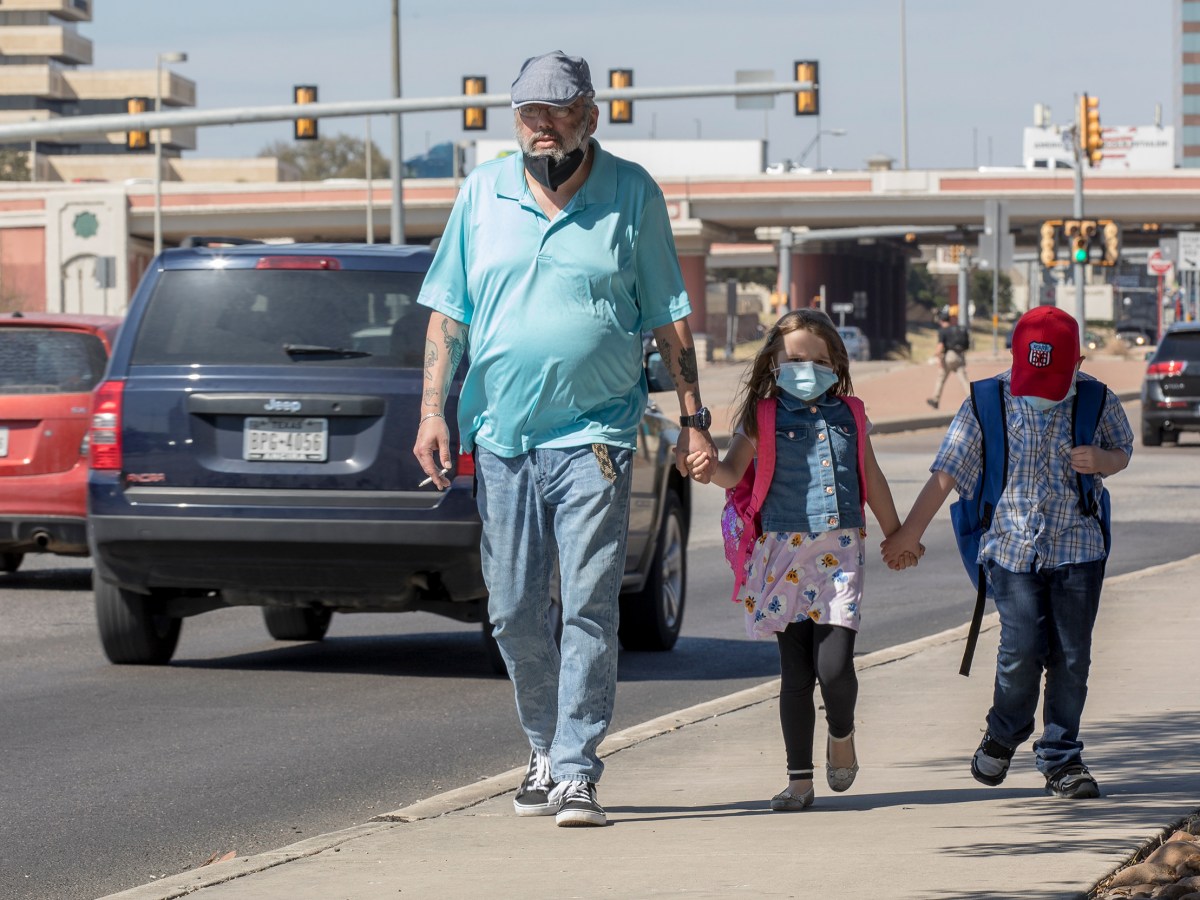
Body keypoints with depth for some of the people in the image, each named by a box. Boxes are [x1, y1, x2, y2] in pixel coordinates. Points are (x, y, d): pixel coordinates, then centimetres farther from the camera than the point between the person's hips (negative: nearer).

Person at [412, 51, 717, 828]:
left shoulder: (633, 195, 1)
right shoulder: (483, 194, 6)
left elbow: (670, 317, 5)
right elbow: (449, 312, 10)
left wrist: (693, 418, 2)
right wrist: (433, 411, 1)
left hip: (594, 436, -3)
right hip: (502, 435, 3)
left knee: (589, 609, -8)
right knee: (513, 613, 7)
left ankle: (577, 771, -5)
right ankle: (546, 748, 25)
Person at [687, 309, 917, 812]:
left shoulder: (848, 414, 11)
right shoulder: (764, 416, 3)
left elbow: (872, 480, 21)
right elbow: (734, 471, -6)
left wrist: (898, 537, 26)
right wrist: (710, 470, -30)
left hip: (839, 551, 1)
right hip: (784, 551, -1)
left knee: (834, 666, -11)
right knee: (795, 673, 1)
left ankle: (842, 734, 20)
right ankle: (799, 779, 10)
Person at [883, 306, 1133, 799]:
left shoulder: (1097, 401, -1)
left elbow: (1122, 451, 15)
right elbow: (947, 471, 2)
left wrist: (1102, 461, -10)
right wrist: (910, 532, 3)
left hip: (1077, 547, 1)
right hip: (1013, 545, -1)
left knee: (1071, 657, 0)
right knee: (1022, 650, -11)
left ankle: (1061, 758, 14)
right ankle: (1004, 733, 17)